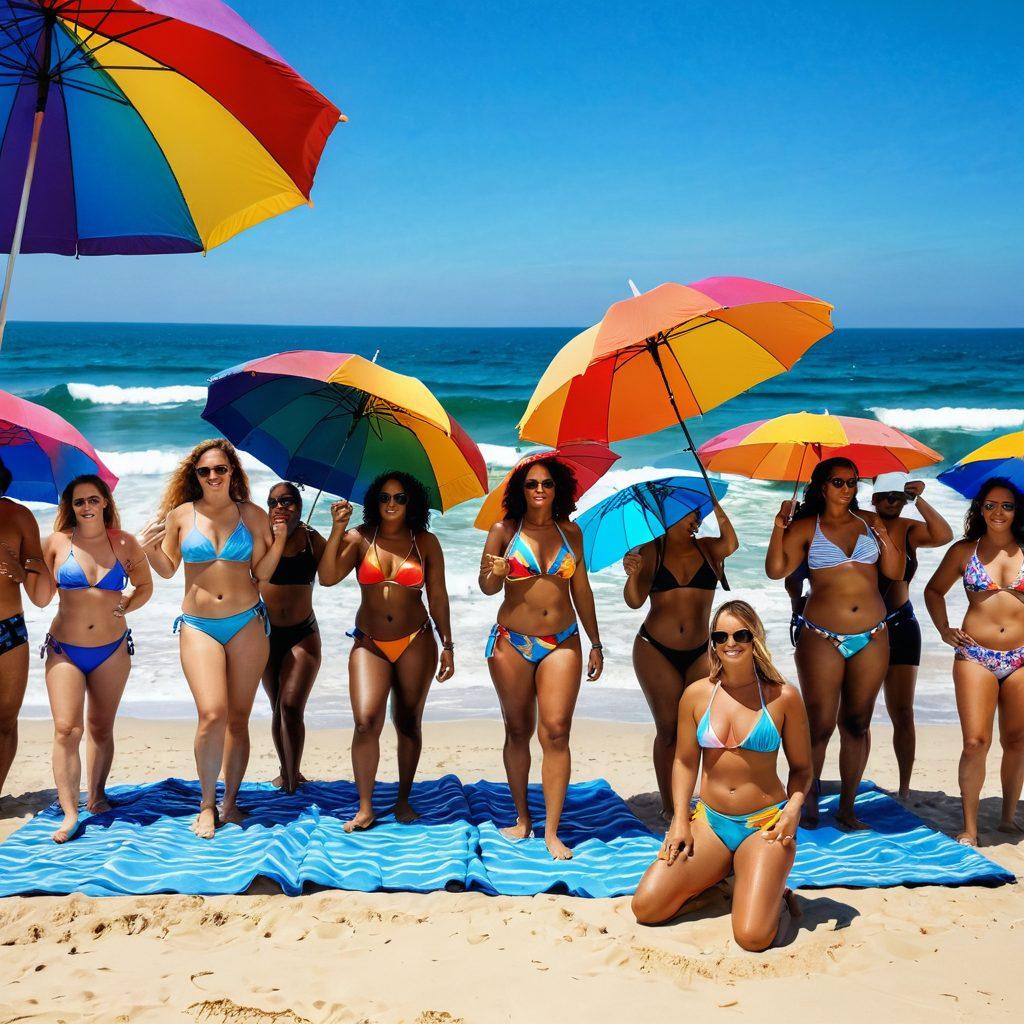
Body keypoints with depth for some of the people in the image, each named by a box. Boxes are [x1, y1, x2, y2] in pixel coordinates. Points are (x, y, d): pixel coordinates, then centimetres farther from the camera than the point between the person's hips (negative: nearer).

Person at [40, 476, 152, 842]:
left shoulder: (124, 543, 2)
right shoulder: (56, 542, -1)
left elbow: (145, 585, 13)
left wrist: (123, 608, 2)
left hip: (112, 650, 1)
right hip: (65, 649, -1)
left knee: (101, 728, 11)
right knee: (66, 729, -10)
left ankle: (96, 795, 28)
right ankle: (69, 814, -10)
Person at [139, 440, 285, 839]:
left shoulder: (251, 514, 4)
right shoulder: (180, 514, 3)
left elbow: (261, 573, 6)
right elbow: (167, 569, 12)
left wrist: (279, 541, -9)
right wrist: (149, 548, -7)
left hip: (246, 623, 1)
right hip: (198, 625, -1)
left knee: (238, 718, 5)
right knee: (212, 713, -15)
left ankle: (230, 803, 18)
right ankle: (207, 805, 2)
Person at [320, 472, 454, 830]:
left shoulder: (426, 543, 2)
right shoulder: (359, 539, 1)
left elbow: (438, 597, 4)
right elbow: (327, 577, -12)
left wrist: (447, 645, 2)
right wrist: (337, 530, -18)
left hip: (415, 643, 1)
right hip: (369, 644, 0)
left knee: (409, 723, 7)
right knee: (366, 721, -14)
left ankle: (403, 800, 22)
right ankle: (365, 808, -5)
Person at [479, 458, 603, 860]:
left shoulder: (570, 532, 7)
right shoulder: (504, 531, 0)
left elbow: (581, 590, 13)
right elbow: (486, 587, 4)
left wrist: (596, 643, 13)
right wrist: (497, 574, -20)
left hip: (561, 643, 1)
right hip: (512, 642, -1)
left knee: (556, 732, -8)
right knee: (518, 731, 7)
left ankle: (551, 831, -5)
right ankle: (522, 817, 21)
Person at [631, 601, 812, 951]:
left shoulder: (782, 697, -4)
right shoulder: (696, 694, 2)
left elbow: (801, 767, 4)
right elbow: (685, 761, 10)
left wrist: (793, 808, -14)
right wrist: (680, 820, -1)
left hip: (764, 826, -3)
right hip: (709, 822, 3)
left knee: (753, 937, -21)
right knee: (645, 907, -10)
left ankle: (773, 890, 15)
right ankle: (722, 874, 15)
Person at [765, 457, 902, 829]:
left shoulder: (869, 521, 10)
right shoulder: (806, 527, 1)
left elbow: (896, 573, 8)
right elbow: (775, 570, -8)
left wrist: (884, 538, -8)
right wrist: (779, 530, -20)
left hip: (872, 638, 3)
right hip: (822, 638, -3)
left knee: (857, 724, 6)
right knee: (820, 724, -4)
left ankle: (847, 807, 14)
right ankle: (809, 799, 14)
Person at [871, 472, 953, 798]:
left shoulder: (910, 530, -1)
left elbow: (943, 536, -21)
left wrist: (919, 500, -21)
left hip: (900, 627, 2)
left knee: (903, 714, 3)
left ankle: (904, 789, 10)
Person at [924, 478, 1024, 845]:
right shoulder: (964, 551, 5)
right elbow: (934, 590, 18)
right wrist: (944, 630, 7)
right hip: (975, 656, -1)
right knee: (975, 742, -9)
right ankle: (969, 828, -1)